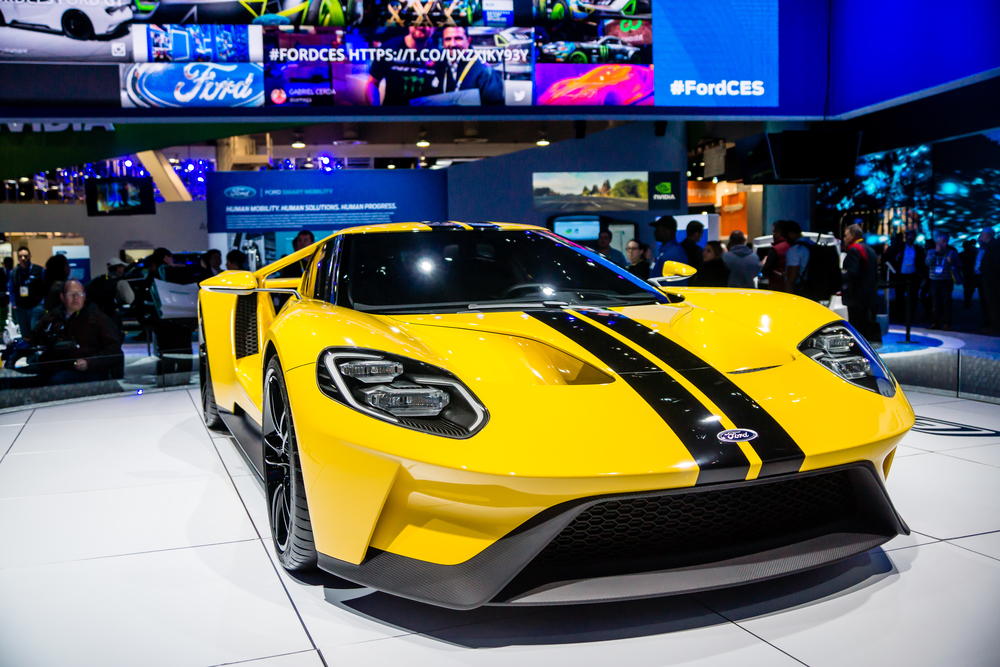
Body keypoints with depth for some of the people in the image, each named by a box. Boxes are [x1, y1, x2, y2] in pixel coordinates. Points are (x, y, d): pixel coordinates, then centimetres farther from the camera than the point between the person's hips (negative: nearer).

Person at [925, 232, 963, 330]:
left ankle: (947, 323, -1)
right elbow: (928, 262, -10)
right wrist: (936, 252, -13)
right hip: (934, 282, 2)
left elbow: (960, 265, 3)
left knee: (946, 303, -5)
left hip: (946, 282, -2)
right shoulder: (931, 252, 9)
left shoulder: (952, 253, 4)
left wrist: (952, 262, -16)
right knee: (936, 303, 5)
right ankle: (937, 323, 12)